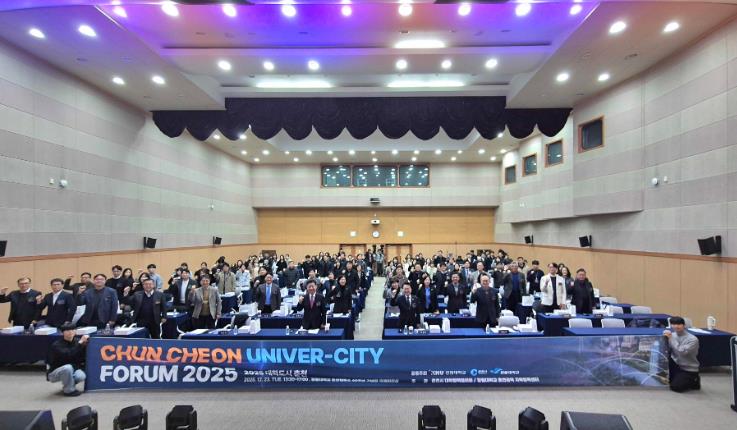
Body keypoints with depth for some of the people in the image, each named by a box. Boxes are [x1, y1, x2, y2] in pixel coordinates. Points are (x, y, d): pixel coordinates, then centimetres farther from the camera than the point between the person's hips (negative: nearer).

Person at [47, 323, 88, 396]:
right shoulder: (57, 345, -19)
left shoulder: (76, 342, -5)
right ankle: (69, 390, -12)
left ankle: (68, 384, 10)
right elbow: (67, 355, -37)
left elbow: (81, 359, -4)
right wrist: (80, 343, -38)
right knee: (68, 367, -36)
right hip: (54, 373, -4)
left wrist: (84, 344, -19)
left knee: (81, 376, -27)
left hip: (71, 371, 4)